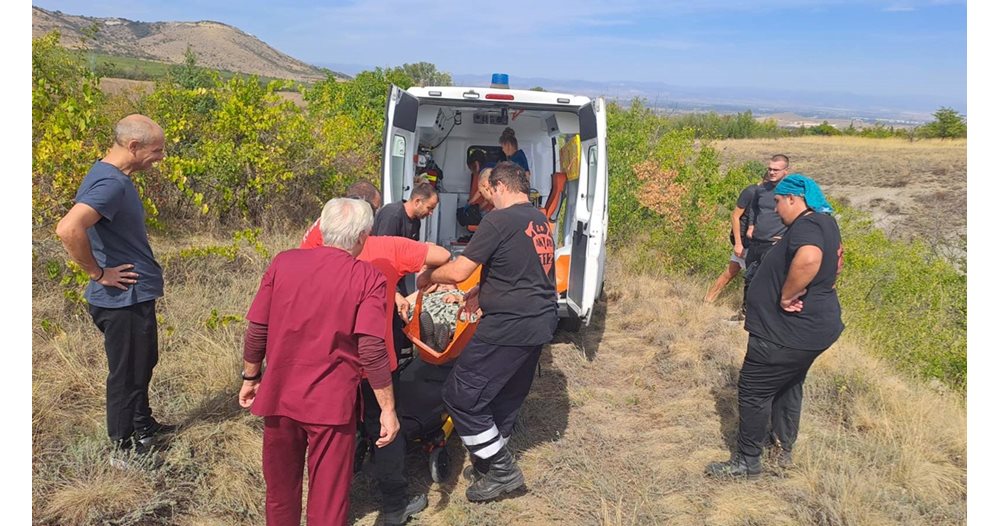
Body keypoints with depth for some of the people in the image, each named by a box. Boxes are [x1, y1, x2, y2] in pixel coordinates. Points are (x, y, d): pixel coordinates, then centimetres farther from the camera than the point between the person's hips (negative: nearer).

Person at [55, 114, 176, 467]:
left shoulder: (113, 177, 7)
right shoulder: (110, 183, -24)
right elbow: (68, 229, -37)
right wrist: (98, 273, -24)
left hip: (135, 296, 10)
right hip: (123, 299, -10)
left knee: (143, 364, 25)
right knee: (127, 374, 5)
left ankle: (143, 426, 44)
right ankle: (123, 450, 22)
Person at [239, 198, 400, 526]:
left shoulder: (283, 263, -2)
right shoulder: (367, 278, -11)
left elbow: (256, 330, 1)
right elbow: (371, 351, -17)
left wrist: (251, 378, 15)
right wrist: (388, 409, -9)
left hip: (279, 395, 4)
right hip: (332, 403, -3)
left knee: (281, 491, 23)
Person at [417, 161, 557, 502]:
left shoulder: (499, 220, -14)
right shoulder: (540, 221, 13)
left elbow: (457, 272, -16)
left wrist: (427, 277, 3)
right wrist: (481, 292, 25)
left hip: (509, 327, -9)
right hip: (540, 323, 10)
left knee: (461, 396, -1)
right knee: (507, 396, 20)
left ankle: (502, 471, 5)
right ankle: (492, 459, 33)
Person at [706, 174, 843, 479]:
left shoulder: (806, 226, -21)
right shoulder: (825, 223, 11)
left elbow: (808, 259, -44)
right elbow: (834, 260, 29)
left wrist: (787, 296, -31)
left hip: (790, 331, -11)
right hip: (815, 326, 11)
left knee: (754, 390, -1)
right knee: (789, 385, 25)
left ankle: (747, 462, 9)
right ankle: (784, 449, 38)